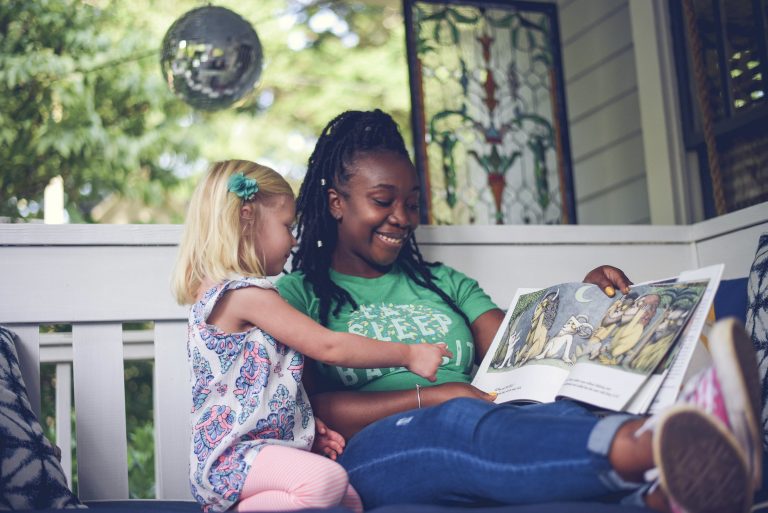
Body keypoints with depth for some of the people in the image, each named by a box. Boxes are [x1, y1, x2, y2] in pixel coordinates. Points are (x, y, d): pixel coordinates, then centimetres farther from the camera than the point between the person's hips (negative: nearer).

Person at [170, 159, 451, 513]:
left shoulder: (216, 292, 18)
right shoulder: (247, 293, -14)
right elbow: (328, 347, -14)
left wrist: (309, 428, 13)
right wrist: (409, 354, -5)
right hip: (231, 455, -10)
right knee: (326, 480, -33)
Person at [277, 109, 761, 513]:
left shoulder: (445, 284, 28)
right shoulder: (300, 293, 13)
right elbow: (311, 409, -3)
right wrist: (432, 396, -14)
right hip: (372, 450, -4)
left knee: (558, 415, -30)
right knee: (460, 420, -38)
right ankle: (650, 446, -65)